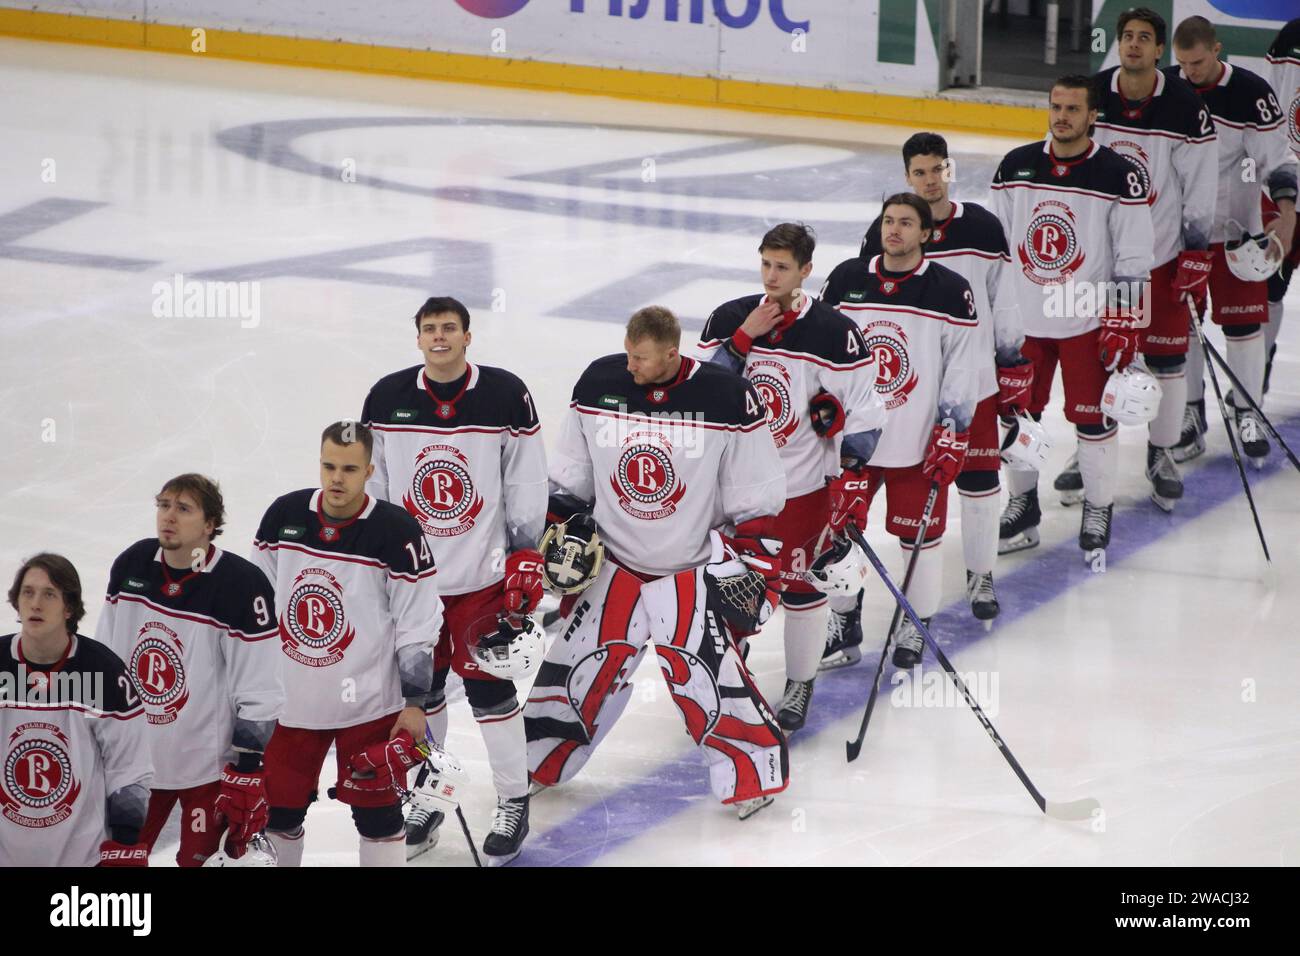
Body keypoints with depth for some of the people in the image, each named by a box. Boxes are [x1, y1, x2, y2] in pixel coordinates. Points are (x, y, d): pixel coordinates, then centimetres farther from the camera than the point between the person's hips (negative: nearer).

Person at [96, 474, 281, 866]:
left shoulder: (242, 586, -18)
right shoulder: (131, 566, -2)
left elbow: (258, 695, -15)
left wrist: (246, 775, -14)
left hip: (210, 768, -5)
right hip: (130, 760, 5)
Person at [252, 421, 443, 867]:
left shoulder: (398, 533, -13)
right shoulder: (283, 516, -2)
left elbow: (418, 626, -8)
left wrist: (415, 701, -8)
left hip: (368, 704, -3)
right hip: (288, 697, 4)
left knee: (376, 808, 4)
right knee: (277, 806, 12)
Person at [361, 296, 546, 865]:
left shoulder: (506, 396, -6)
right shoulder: (387, 399, 0)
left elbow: (526, 484, -2)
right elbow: (369, 484, 8)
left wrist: (526, 559, -5)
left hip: (484, 575, -2)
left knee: (489, 687, 0)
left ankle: (513, 804, 13)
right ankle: (423, 802, 24)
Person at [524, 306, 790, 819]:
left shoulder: (727, 399, -15)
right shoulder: (599, 383, -6)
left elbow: (757, 496, -7)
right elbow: (568, 474, 7)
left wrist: (751, 562, -8)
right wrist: (563, 529, 1)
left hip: (694, 568, -3)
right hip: (611, 560, 3)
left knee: (704, 671, -9)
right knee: (583, 662, 4)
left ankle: (754, 775, 6)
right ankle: (534, 764, 20)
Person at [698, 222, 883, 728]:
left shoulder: (835, 334, -13)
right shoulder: (730, 318, -3)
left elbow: (863, 415, -10)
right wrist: (743, 339, -18)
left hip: (802, 483, -3)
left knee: (801, 585, 6)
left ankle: (801, 683, 25)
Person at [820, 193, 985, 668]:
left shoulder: (950, 291, -7)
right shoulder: (846, 281, 1)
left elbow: (965, 366, -5)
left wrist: (952, 434, -10)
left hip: (919, 440, -2)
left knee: (920, 531, 5)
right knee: (841, 521, 7)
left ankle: (914, 624, 22)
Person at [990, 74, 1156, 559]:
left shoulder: (1119, 177, -9)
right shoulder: (1016, 167, 2)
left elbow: (1133, 260, -7)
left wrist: (1123, 325, -11)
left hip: (1088, 321, -4)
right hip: (1022, 318, 4)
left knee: (1093, 419, 2)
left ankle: (1098, 513, 17)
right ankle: (1022, 506, 25)